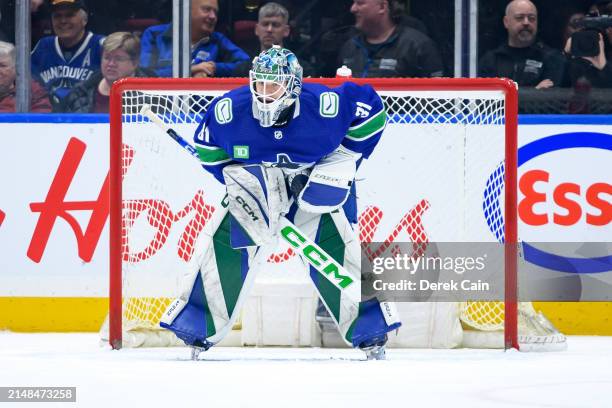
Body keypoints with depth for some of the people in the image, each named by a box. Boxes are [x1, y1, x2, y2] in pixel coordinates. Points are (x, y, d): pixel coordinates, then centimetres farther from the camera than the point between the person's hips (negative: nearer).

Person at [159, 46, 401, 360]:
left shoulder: (324, 106, -29)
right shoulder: (229, 110, -23)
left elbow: (371, 111, -13)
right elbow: (207, 147, -3)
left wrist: (344, 161, -16)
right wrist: (234, 174, -14)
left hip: (316, 186, -2)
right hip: (256, 187, 2)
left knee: (335, 248, -14)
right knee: (223, 243, -10)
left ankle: (371, 334, 0)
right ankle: (198, 329, 3)